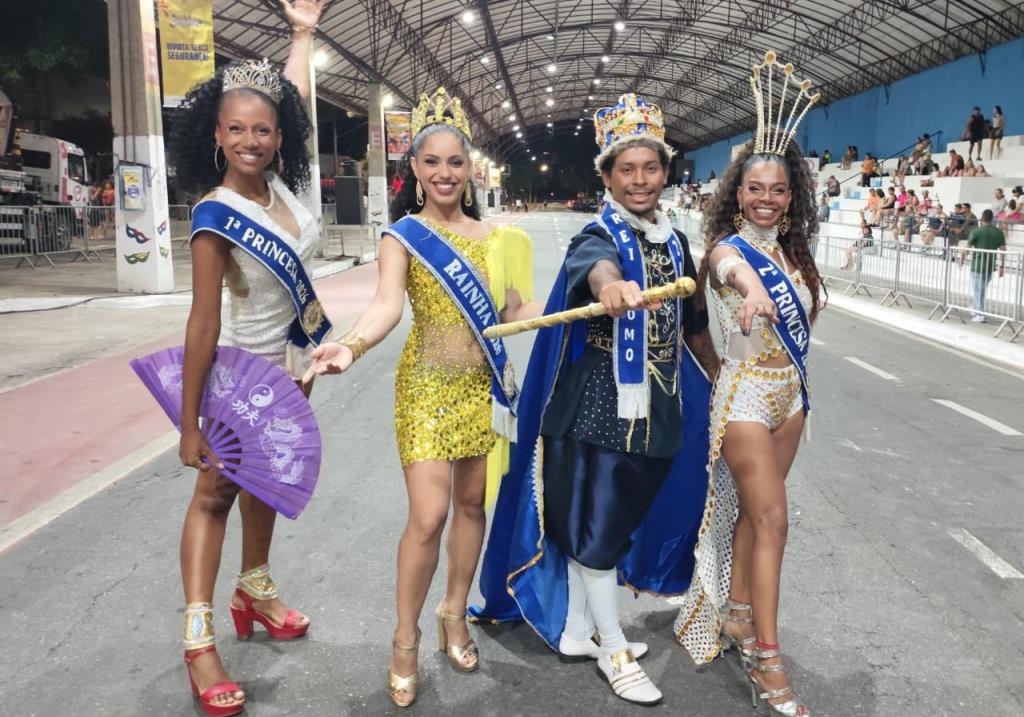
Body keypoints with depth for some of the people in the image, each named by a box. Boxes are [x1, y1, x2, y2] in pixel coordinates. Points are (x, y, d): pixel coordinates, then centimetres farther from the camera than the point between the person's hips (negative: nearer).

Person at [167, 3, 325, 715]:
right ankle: (199, 637, 9)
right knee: (217, 491, 1)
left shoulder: (279, 181, -7)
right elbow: (204, 323, -25)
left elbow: (297, 98, 11)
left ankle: (255, 589, 36)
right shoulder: (216, 216, -24)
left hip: (294, 360, 7)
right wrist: (190, 422, -22)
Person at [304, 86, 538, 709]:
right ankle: (406, 640, 11)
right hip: (427, 386, -4)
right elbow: (387, 304, -21)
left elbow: (515, 308, 10)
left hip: (484, 384, 4)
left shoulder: (491, 235, 8)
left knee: (472, 501, 12)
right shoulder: (403, 236, -5)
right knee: (429, 515, -9)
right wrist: (352, 345, -41)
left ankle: (455, 612, 33)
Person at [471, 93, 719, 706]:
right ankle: (615, 651, 20)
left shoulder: (674, 241, 9)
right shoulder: (601, 234, -11)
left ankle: (576, 630, 31)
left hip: (656, 404, 6)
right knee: (595, 525, 3)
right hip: (599, 403, -6)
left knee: (611, 521, 15)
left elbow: (692, 322, 20)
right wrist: (610, 282, -60)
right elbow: (594, 261, -37)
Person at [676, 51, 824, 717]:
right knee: (771, 518, -9)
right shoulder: (727, 249, -15)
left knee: (755, 510, 14)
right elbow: (733, 268, -40)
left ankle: (735, 613, 30)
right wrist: (750, 286, -63)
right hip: (744, 394, -7)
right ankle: (767, 659, -3)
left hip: (790, 393, 7)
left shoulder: (794, 253, 7)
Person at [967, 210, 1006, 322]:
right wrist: (1002, 266, 10)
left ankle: (980, 316, -1)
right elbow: (1003, 250, 3)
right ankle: (977, 312, 25)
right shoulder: (999, 232, 2)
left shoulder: (976, 232, -9)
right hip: (990, 266, 4)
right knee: (982, 290, 18)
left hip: (977, 266, -4)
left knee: (978, 291, 2)